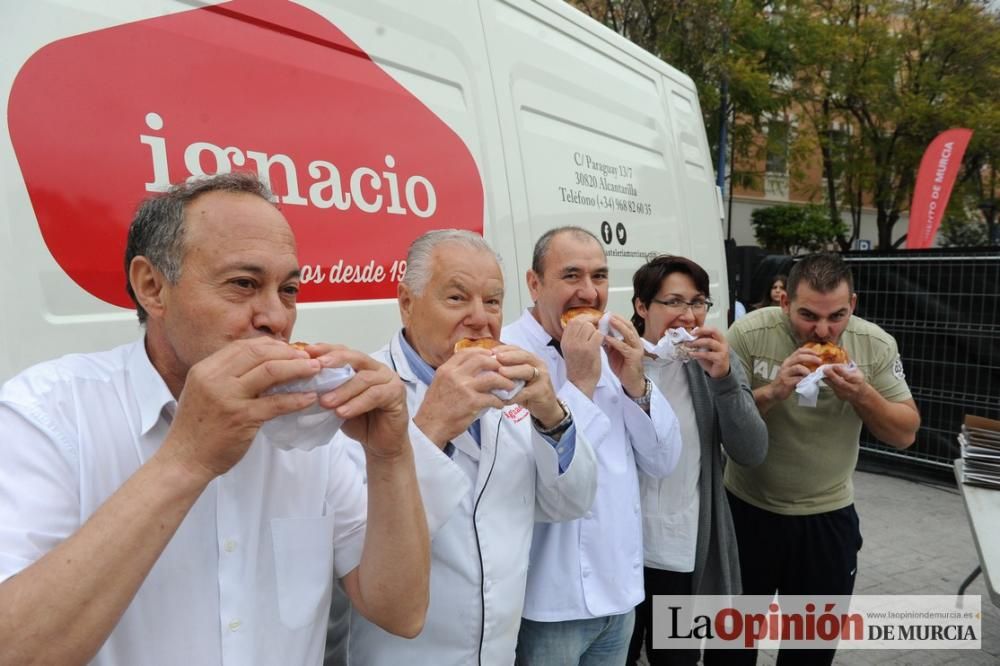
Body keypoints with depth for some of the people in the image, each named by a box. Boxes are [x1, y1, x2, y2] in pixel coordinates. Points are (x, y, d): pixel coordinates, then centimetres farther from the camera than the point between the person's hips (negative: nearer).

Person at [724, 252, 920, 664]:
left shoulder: (876, 345, -10)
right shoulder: (749, 333, -18)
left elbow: (905, 434, -6)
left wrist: (863, 395, -25)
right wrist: (772, 391, -32)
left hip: (828, 514, 2)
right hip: (747, 509, -2)